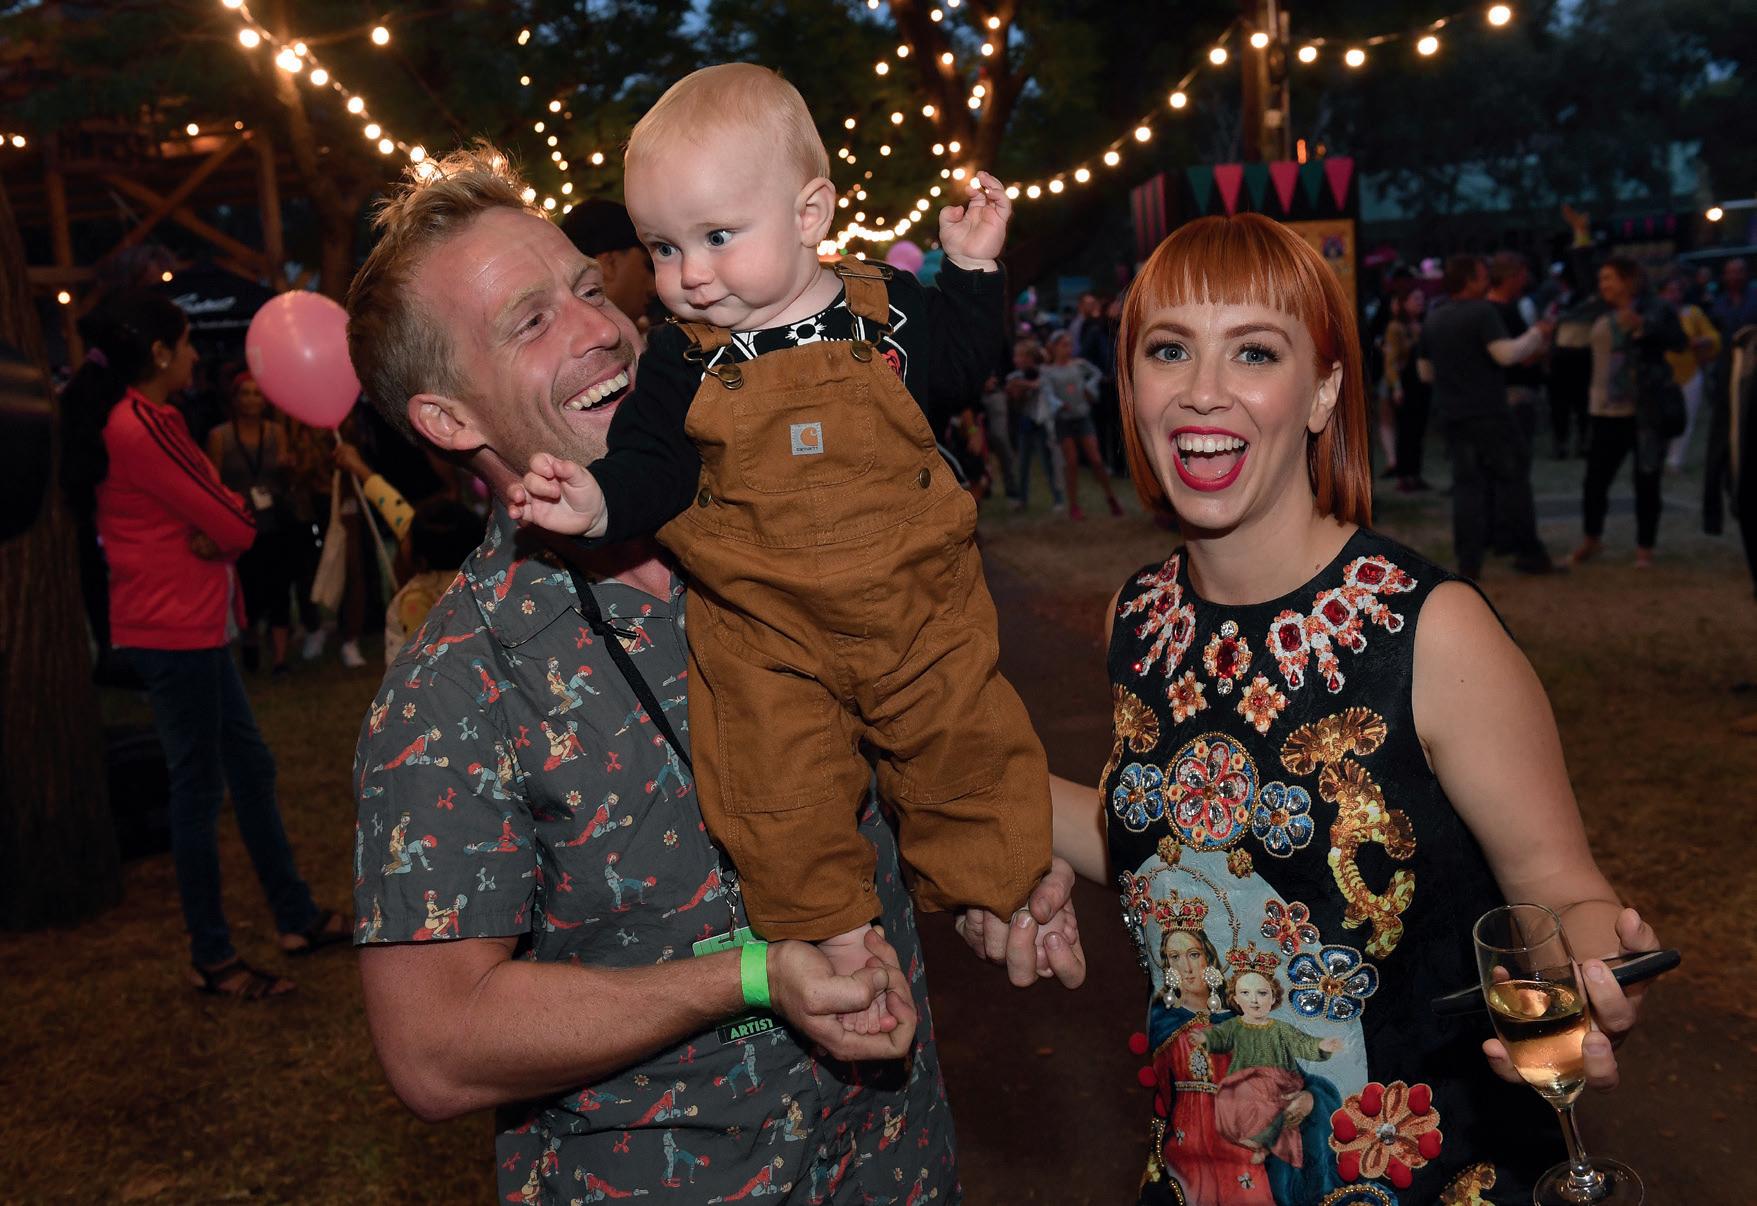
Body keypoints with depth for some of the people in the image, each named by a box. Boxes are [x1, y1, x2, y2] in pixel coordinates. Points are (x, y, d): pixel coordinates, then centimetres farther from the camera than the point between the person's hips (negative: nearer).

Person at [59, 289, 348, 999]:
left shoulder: (136, 419, 13)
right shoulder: (143, 426, -19)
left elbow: (210, 517, 10)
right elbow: (234, 525, -18)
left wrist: (219, 525, -11)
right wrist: (240, 511, 3)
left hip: (193, 623, 10)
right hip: (173, 628, -10)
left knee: (249, 764, 15)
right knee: (199, 785, -1)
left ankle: (296, 918, 26)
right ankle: (212, 959, 11)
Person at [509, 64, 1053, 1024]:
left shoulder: (887, 309, -3)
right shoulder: (683, 359, -6)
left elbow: (956, 377, 12)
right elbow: (652, 465, -6)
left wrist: (971, 268, 3)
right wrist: (600, 502, -26)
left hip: (918, 614, 1)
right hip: (766, 637, -1)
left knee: (975, 757, 10)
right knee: (781, 803, 0)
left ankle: (1001, 899, 35)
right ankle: (836, 937, 24)